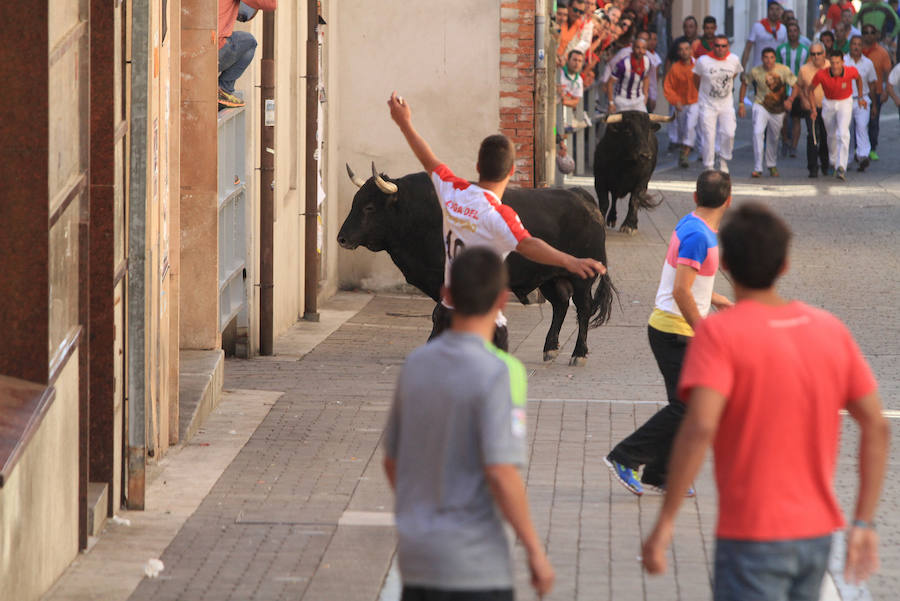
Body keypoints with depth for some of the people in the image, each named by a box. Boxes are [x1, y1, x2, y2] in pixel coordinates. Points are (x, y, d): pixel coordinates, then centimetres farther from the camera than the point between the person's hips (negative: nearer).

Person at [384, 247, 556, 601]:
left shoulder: (416, 364, 5)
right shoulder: (498, 372, -15)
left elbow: (392, 460, 13)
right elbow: (501, 473, -21)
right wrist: (536, 551, -12)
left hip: (415, 557, 6)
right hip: (474, 564, -6)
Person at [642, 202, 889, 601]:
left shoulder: (719, 333, -13)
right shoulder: (831, 329, 5)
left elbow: (700, 428, -25)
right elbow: (876, 427, 5)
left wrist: (665, 523, -21)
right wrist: (864, 523, 10)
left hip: (751, 537, -6)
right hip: (817, 535, 6)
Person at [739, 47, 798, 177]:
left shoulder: (784, 70, -13)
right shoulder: (755, 71, -13)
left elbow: (795, 87, -8)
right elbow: (744, 84, 3)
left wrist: (790, 100, -28)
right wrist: (741, 104, -1)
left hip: (778, 109, 2)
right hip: (761, 106, -2)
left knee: (774, 138, 15)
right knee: (758, 133, -23)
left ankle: (771, 165, 40)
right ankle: (757, 168, -21)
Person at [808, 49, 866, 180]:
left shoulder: (851, 71, -25)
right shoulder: (821, 75, -26)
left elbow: (858, 78, 2)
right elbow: (810, 89, -7)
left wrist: (860, 98, 9)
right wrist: (813, 108, -8)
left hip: (845, 102, -1)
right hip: (828, 104, 1)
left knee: (843, 134, -20)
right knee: (832, 135, 18)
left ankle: (841, 167, -24)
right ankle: (833, 161, 44)